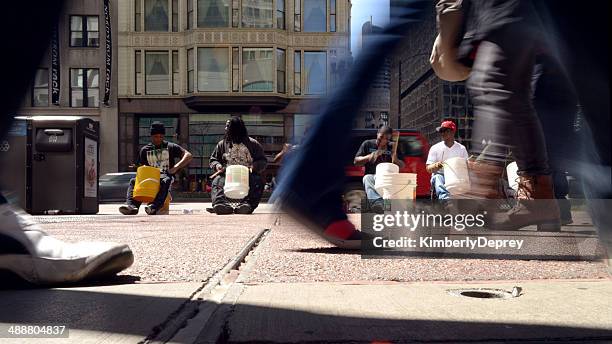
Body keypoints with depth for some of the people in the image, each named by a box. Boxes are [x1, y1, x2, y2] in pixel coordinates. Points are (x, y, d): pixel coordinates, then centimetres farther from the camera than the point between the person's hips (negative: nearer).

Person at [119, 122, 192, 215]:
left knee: (166, 181, -38)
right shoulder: (145, 150, 14)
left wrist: (176, 167, -18)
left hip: (166, 177, -3)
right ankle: (131, 205, -46)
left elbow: (188, 156, -4)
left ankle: (154, 206, -59)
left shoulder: (170, 147, 6)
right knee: (133, 181, -22)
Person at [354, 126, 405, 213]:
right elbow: (356, 161, 9)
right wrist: (369, 157, -9)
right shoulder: (367, 144, 10)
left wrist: (395, 160, -11)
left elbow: (402, 165, 12)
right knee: (367, 178, -35)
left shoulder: (392, 147, 13)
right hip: (371, 175, -1)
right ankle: (377, 203, -61)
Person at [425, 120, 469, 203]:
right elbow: (428, 168, 1)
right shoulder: (435, 148, 7)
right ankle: (445, 198, -65)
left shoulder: (461, 148, 11)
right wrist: (435, 166, -23)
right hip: (440, 175, -2)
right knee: (437, 177, -37)